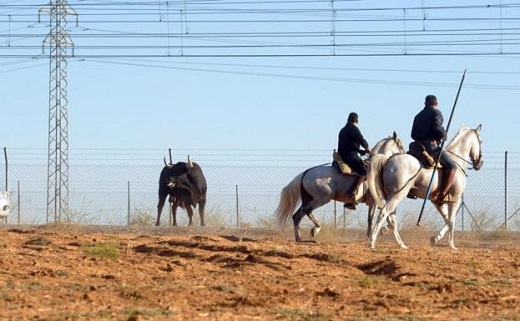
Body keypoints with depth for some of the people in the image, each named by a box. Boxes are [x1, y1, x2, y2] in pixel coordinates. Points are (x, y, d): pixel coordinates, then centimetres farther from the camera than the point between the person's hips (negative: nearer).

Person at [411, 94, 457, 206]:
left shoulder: (418, 116, 22)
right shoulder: (436, 113, -1)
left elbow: (413, 134, 22)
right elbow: (437, 127, -18)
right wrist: (444, 135, -2)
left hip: (418, 145, 8)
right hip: (432, 145, -8)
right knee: (451, 167, -7)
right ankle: (441, 195, -21)